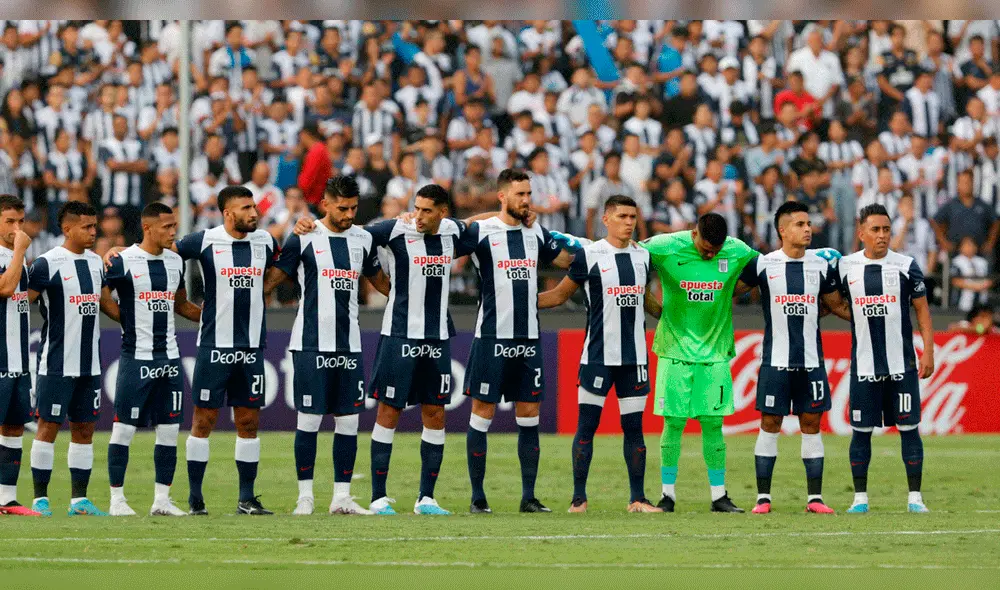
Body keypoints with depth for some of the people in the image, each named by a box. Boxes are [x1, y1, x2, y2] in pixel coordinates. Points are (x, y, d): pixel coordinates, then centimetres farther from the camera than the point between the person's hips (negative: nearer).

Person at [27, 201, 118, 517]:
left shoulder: (96, 262, 11)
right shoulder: (47, 264, -11)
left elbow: (106, 304, 23)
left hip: (90, 363, 7)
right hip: (57, 364, -7)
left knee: (84, 428, 8)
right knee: (48, 426, -3)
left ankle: (79, 500, 13)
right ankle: (40, 499, 2)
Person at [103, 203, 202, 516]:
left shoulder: (175, 261, 11)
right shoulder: (123, 262, -8)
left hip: (169, 356, 6)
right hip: (136, 357, -6)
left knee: (169, 429, 6)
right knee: (124, 427, -2)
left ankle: (162, 499, 12)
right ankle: (117, 499, 5)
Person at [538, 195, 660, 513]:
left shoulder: (642, 256, 10)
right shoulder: (589, 255, -4)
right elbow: (560, 295, 5)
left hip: (635, 355, 4)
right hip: (598, 355, -4)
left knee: (634, 427, 6)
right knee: (587, 424, -3)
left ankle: (637, 498, 10)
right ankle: (578, 498, 4)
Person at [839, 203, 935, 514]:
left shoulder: (906, 266, 1)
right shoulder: (846, 267, 4)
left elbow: (922, 311, 3)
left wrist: (928, 352, -3)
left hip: (902, 365, -1)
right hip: (864, 367, 1)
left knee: (909, 428, -1)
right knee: (861, 430, 3)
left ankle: (914, 497, 5)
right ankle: (860, 497, 11)